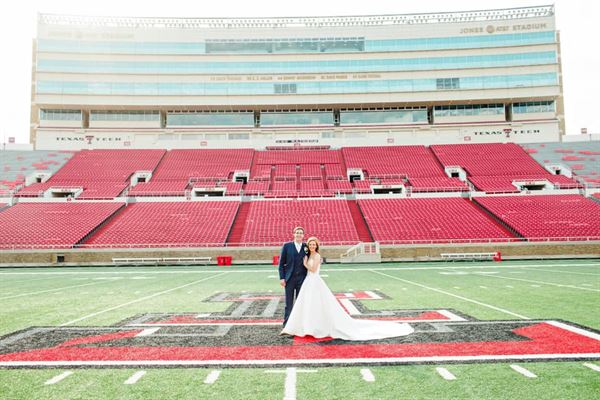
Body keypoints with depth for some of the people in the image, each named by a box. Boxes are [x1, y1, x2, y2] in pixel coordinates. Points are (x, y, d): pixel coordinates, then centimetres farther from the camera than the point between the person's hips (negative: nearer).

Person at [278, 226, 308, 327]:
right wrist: (282, 278, -5)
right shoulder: (287, 246, 2)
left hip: (302, 279, 1)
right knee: (289, 303, 4)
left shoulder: (306, 247, 6)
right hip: (289, 279, -1)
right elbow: (281, 263, 1)